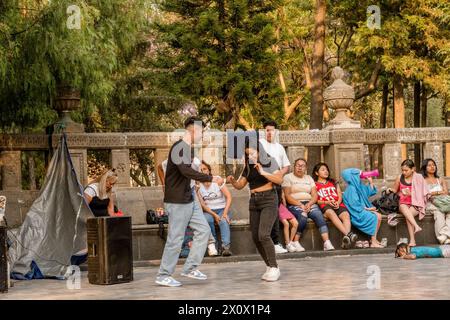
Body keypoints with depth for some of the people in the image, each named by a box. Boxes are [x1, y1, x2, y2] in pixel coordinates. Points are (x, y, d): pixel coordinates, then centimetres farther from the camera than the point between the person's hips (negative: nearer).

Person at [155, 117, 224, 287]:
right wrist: (211, 179, -30)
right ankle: (163, 276, 6)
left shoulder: (188, 148, 14)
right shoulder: (178, 148, -17)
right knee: (175, 238, -4)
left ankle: (190, 268, 11)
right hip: (177, 202, -10)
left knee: (203, 230, 5)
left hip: (190, 199, 10)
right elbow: (186, 171, -30)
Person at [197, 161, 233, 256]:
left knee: (223, 221, -34)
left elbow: (229, 197, -8)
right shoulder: (198, 186, -1)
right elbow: (202, 204, -4)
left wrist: (225, 213, -20)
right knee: (207, 219, -34)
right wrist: (214, 215, -18)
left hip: (222, 209, -1)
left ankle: (226, 246, -42)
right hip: (208, 211, 1)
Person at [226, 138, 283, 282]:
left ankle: (274, 268, -11)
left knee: (263, 235, -20)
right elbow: (240, 185, 12)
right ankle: (270, 267, 16)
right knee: (255, 237, 4)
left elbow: (279, 179, -16)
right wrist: (232, 181, -9)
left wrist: (263, 172, -26)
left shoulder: (269, 161, -4)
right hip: (254, 202, 7)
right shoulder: (248, 167, 12)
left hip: (268, 200, -7)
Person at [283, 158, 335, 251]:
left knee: (319, 215, -26)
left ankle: (327, 243, -36)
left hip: (309, 204, 4)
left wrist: (309, 204, -11)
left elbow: (315, 195, 11)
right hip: (294, 205, -4)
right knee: (303, 217, -35)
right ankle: (295, 243, -25)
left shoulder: (309, 178, 22)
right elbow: (287, 196, -5)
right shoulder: (288, 177, 7)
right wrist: (300, 205, -17)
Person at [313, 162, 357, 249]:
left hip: (338, 205, 4)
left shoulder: (334, 182, 32)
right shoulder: (314, 185, 19)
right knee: (331, 213, -40)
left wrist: (338, 202, -2)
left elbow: (340, 195, 20)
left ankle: (346, 238, -57)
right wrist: (327, 202, -10)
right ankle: (349, 234, -57)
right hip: (325, 206, -3)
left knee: (346, 215, -32)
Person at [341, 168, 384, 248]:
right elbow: (355, 204, -20)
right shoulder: (351, 189, -16)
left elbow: (371, 192, 26)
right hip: (357, 213, -9)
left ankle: (374, 239, -1)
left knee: (378, 216, -5)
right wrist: (368, 209, -13)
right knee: (374, 217, -20)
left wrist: (371, 182, 14)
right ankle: (373, 243, -17)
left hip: (363, 210, 9)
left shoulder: (359, 186, 13)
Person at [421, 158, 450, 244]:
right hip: (430, 203, -3)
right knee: (438, 212, -38)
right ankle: (443, 238, -50)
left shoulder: (441, 180, 27)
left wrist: (433, 193, -2)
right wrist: (439, 192, -1)